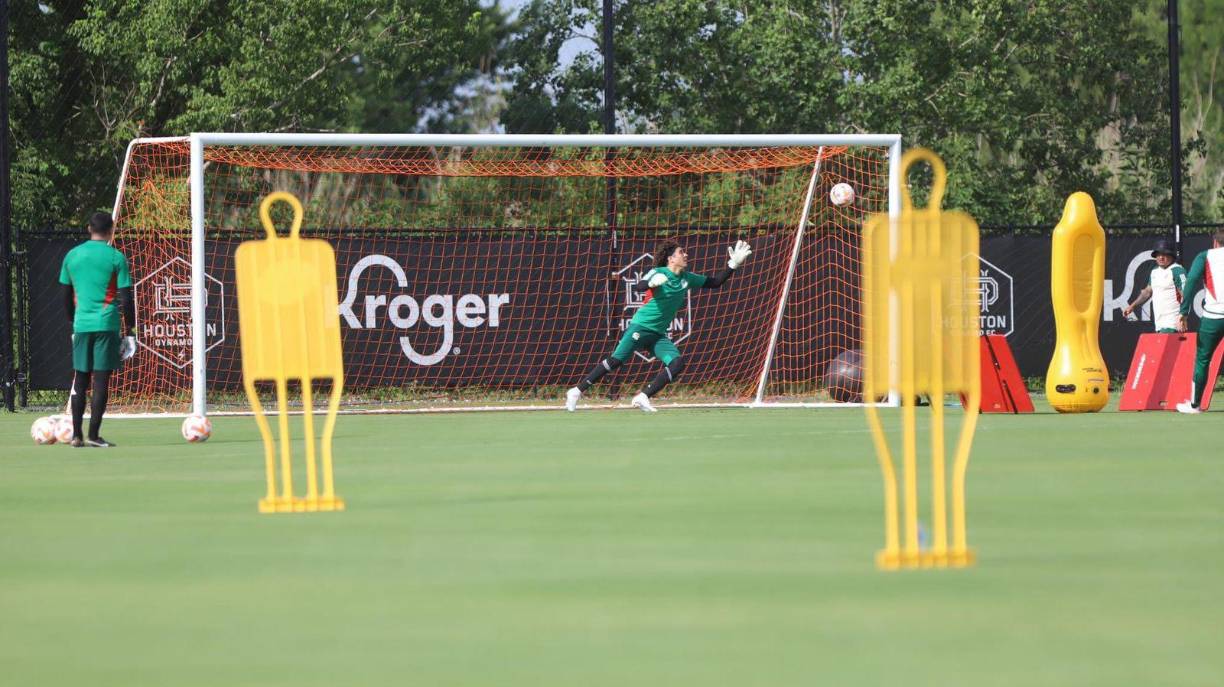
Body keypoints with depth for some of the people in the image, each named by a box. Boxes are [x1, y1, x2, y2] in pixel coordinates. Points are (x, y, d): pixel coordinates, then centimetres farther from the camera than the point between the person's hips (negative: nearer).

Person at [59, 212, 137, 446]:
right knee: (101, 379, -3)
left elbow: (66, 296, 15)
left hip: (81, 324, 4)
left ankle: (77, 435, 9)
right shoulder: (115, 257, -4)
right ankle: (93, 435, -6)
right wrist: (129, 330, 1)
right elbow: (126, 298, -6)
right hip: (106, 324, -4)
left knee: (80, 380, 10)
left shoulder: (72, 256, 9)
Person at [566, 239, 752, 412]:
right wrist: (652, 283, -52)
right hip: (641, 327, -6)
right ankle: (577, 391, -4)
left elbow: (715, 282, 18)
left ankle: (643, 397, -17)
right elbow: (640, 286, -30)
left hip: (659, 334, 6)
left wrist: (733, 265, 7)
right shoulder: (658, 273, -10)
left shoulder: (687, 278, 9)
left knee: (677, 363, -15)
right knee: (616, 360, -12)